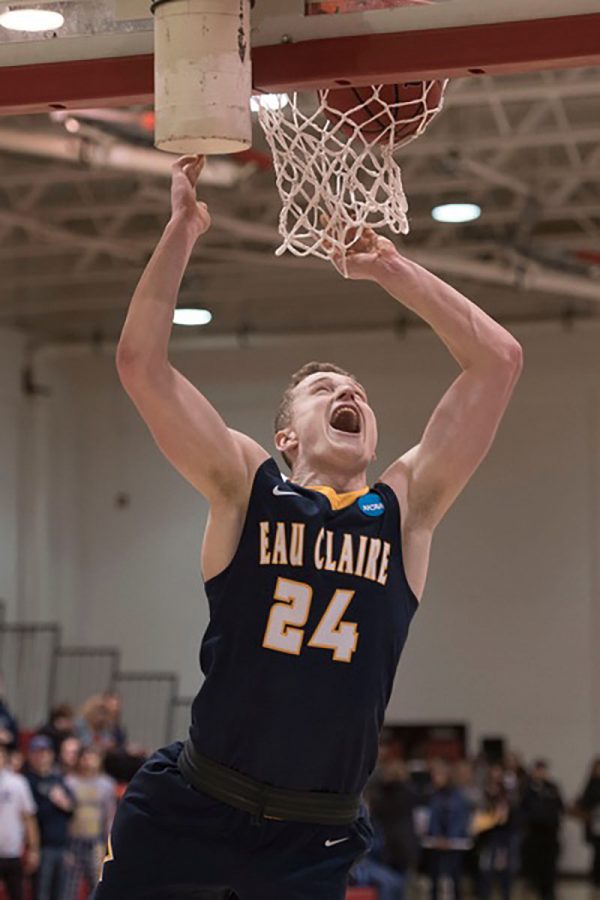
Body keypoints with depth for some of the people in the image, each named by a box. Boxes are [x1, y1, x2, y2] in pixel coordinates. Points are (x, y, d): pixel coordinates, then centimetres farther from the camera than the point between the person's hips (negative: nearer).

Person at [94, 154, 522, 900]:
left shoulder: (406, 507, 5)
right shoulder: (245, 489, 1)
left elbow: (498, 360, 0)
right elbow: (141, 363, -8)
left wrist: (387, 267, 1)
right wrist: (181, 233, -8)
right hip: (192, 806, -1)